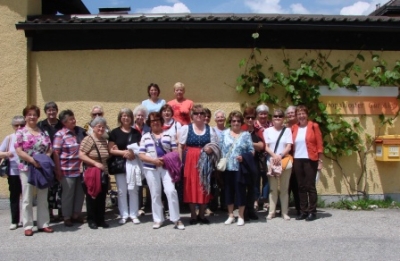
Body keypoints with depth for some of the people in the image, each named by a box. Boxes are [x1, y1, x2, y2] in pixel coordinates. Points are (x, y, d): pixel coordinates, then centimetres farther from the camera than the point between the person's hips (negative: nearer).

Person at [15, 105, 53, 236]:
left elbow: (50, 149, 10)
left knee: (43, 198, 8)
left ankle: (43, 224, 16)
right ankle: (28, 226, 9)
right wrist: (33, 160, -18)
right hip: (27, 169, -3)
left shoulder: (44, 132, 10)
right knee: (27, 199, 2)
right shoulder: (21, 132, 0)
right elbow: (19, 151, -8)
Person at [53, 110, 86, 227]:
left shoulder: (80, 131, 7)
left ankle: (76, 214, 26)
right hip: (67, 170, -5)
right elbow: (55, 153, -8)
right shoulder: (60, 135, -7)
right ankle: (67, 217, 19)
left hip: (81, 169, 5)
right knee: (68, 194, 5)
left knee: (80, 193, 11)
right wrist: (58, 170, -11)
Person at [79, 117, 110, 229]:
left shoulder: (104, 140, 11)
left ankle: (101, 219, 20)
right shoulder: (88, 139, -12)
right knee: (92, 197, 4)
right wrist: (95, 163, -22)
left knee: (102, 197, 10)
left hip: (103, 173, 6)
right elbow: (81, 155, -19)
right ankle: (91, 220, 15)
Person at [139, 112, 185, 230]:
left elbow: (175, 151, 3)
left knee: (171, 191, -14)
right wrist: (153, 160, -13)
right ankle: (158, 219, 16)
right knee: (155, 194, 6)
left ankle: (176, 219, -5)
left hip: (167, 167, -1)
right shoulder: (145, 137, 10)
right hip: (151, 168, 2)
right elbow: (141, 155, 2)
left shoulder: (169, 135, 9)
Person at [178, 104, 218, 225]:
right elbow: (180, 147, 2)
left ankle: (202, 215, 19)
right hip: (190, 161, -2)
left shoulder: (210, 129, 8)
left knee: (204, 187, 6)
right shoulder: (186, 128, 3)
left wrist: (210, 149, -11)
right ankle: (193, 216, 13)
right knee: (191, 187, 2)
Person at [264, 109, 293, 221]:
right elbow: (266, 147, 1)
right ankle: (271, 212, 8)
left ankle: (285, 212, 9)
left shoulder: (287, 130, 5)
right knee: (273, 188, 3)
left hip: (285, 162, 0)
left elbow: (289, 147, -1)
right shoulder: (267, 131, 6)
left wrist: (280, 156, -15)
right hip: (271, 162, 0)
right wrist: (274, 155, -14)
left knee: (284, 188, 4)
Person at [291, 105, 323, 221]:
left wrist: (320, 161, -5)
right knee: (301, 186, 9)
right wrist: (290, 159, 0)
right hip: (297, 160, 4)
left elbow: (319, 145, -2)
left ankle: (312, 211, 8)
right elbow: (291, 145, 7)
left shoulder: (313, 126, -1)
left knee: (310, 186, 0)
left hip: (310, 160, -4)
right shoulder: (293, 128, 7)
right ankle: (303, 211, 16)